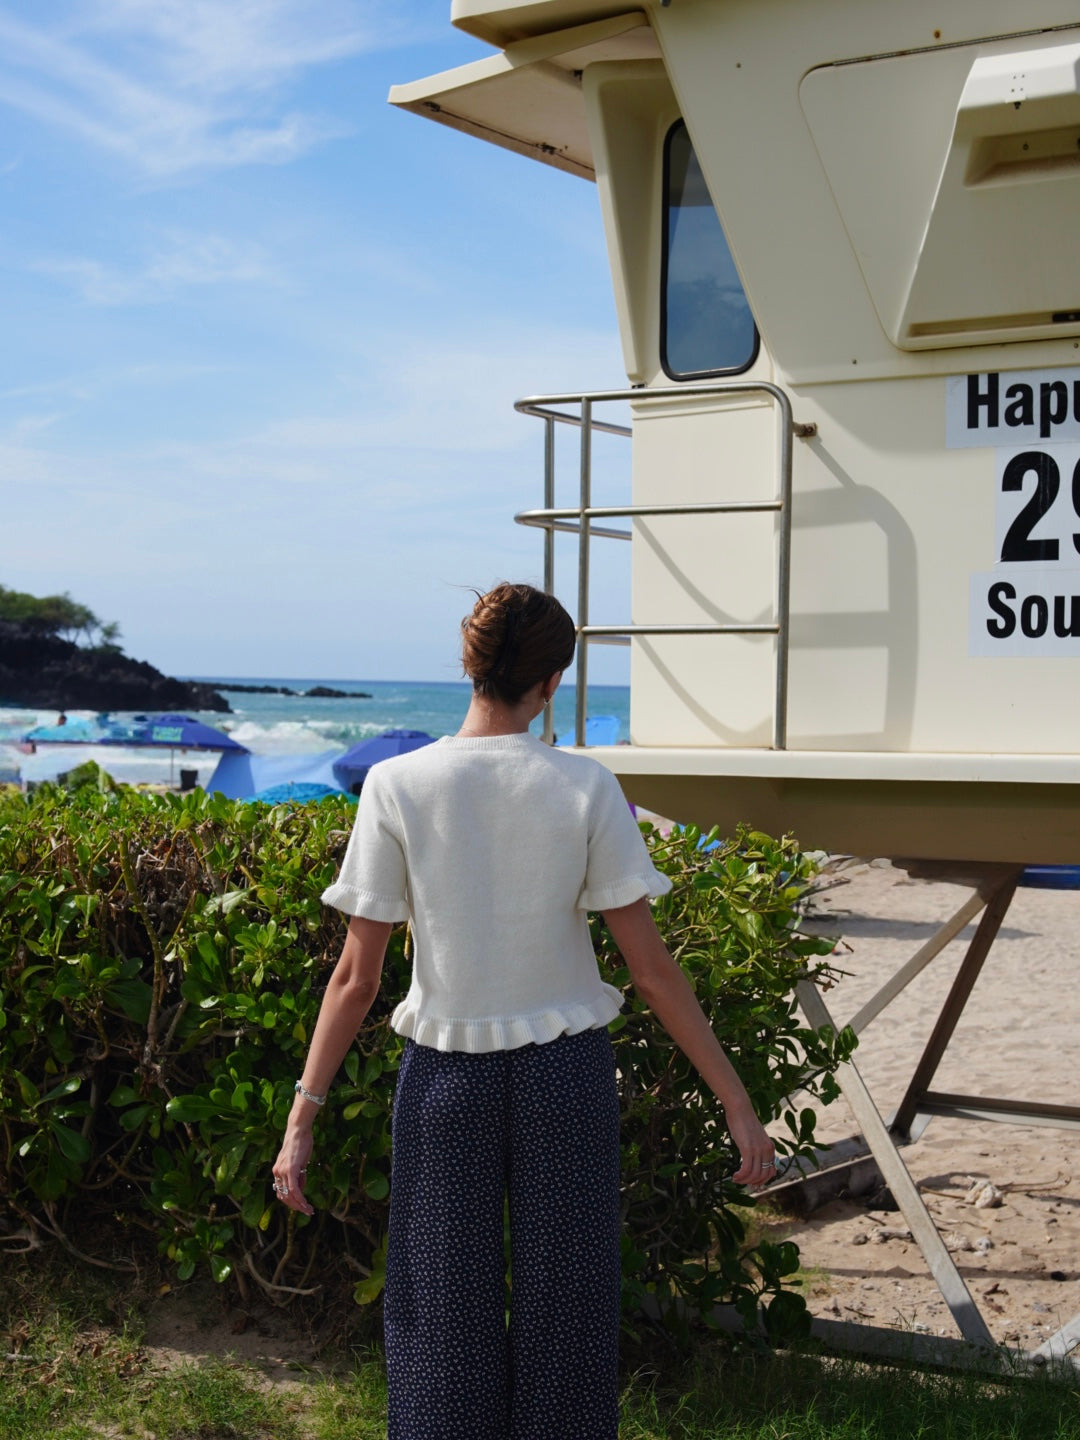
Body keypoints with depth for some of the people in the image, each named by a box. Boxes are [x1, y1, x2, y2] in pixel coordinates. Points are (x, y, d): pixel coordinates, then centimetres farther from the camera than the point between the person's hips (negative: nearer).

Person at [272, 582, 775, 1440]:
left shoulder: (397, 787, -8)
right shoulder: (585, 789, -9)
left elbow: (357, 978, -7)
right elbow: (651, 966, -7)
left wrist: (302, 1120, 0)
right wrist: (736, 1102, 0)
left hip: (446, 1080, 0)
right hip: (566, 1078, 0)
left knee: (443, 1322, 13)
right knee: (565, 1319, 13)